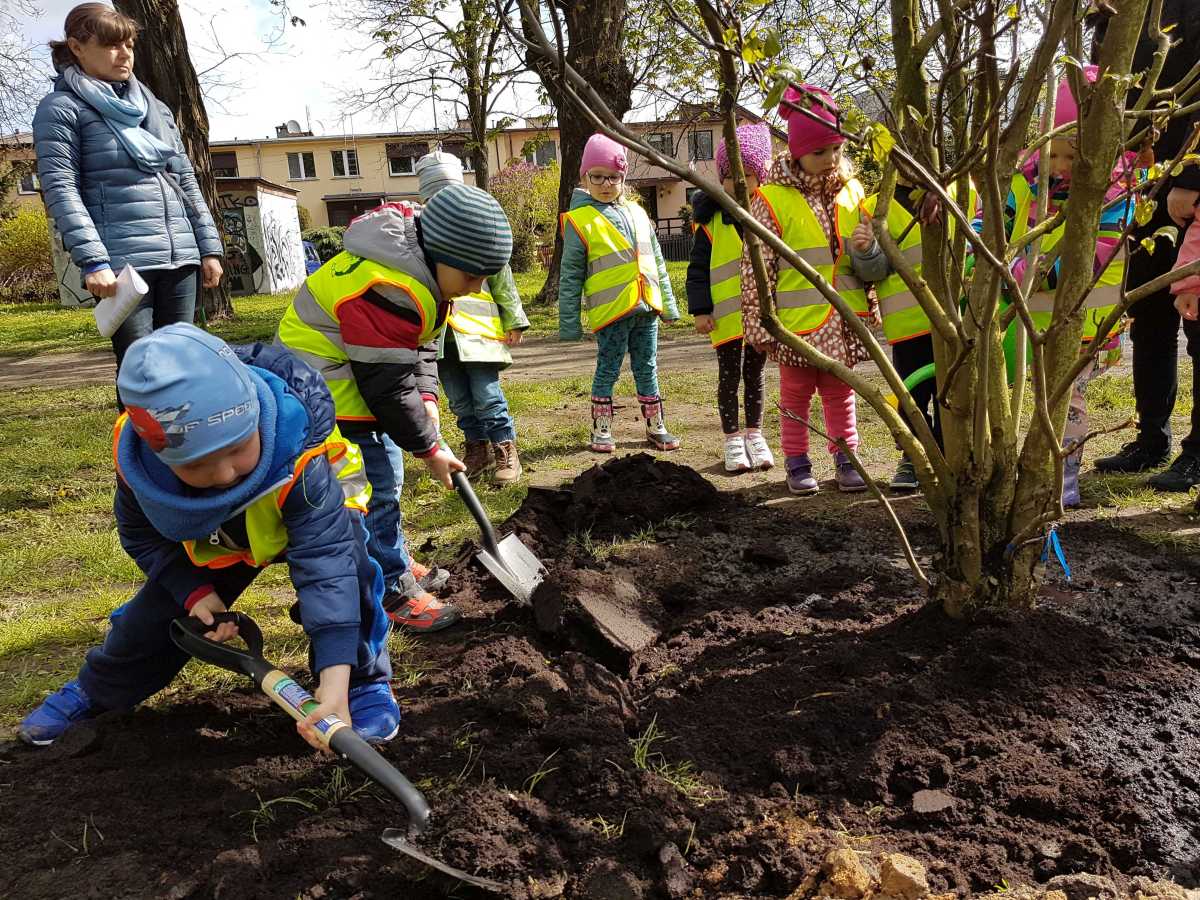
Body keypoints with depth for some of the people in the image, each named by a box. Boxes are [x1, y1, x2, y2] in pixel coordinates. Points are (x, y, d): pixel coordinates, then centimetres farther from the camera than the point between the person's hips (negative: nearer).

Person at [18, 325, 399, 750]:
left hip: (308, 505, -3)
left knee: (340, 554, -34)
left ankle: (363, 681, -10)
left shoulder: (298, 455, -45)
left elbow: (326, 560, -51)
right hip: (215, 538, 4)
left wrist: (334, 684, -58)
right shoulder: (137, 457, -31)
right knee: (154, 616, 4)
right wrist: (192, 591, -24)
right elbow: (141, 535, -9)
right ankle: (95, 689, 39)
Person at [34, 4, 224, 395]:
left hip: (180, 258, 6)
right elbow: (60, 189, -7)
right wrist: (92, 260, -19)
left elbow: (187, 183, 22)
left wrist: (209, 246, 14)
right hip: (122, 261, -6)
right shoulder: (61, 109, 4)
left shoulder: (157, 109, 22)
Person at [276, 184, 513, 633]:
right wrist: (430, 448, -17)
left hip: (361, 379, 10)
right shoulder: (387, 292, -34)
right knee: (373, 491, -6)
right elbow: (387, 386, -28)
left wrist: (426, 400, -4)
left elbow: (422, 344, 10)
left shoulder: (427, 268, -1)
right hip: (329, 392, -10)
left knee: (385, 476, 19)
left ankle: (397, 565, 35)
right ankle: (395, 592, 7)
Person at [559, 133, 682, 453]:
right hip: (611, 309, -5)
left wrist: (667, 302, 16)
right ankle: (601, 430, 15)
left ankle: (656, 427, 22)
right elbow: (570, 276, -4)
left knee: (647, 368, 12)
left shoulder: (636, 212, 13)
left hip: (646, 306, 5)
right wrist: (569, 322, -7)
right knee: (607, 370, 3)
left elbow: (656, 260, 18)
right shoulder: (580, 220, -4)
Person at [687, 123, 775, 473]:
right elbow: (697, 269, -3)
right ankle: (732, 439, 16)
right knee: (729, 376, 5)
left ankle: (754, 435, 26)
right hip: (726, 313, -2)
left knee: (755, 373, 14)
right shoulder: (711, 220, -4)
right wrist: (700, 309, -9)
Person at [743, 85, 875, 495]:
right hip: (797, 322, -4)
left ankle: (846, 460, 25)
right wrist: (759, 324, -9)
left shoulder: (851, 190, 7)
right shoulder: (771, 198, -9)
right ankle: (798, 464, 21)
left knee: (840, 393, 14)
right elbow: (756, 267, -8)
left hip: (842, 321, 4)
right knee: (796, 395, 9)